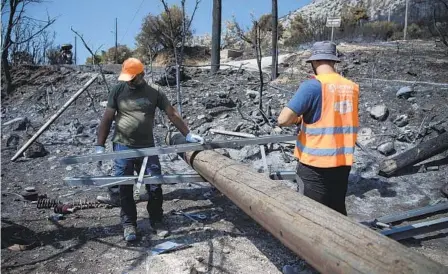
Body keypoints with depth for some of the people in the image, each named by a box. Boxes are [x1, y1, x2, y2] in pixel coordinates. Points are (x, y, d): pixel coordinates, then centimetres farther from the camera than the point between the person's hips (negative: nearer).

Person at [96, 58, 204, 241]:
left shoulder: (154, 93, 2)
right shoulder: (118, 91, 0)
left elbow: (172, 114, 0)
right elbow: (107, 119, 1)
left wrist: (188, 135, -7)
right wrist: (99, 146, -2)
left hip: (147, 147, 1)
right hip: (123, 147, 0)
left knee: (155, 186, 1)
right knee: (125, 189, 2)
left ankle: (157, 221, 20)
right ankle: (129, 224, 16)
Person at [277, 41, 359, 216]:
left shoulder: (313, 85, -14)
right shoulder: (352, 87, 4)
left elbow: (283, 120, -19)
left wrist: (299, 119, 1)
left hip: (315, 164, -6)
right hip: (342, 163, 6)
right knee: (338, 211, 20)